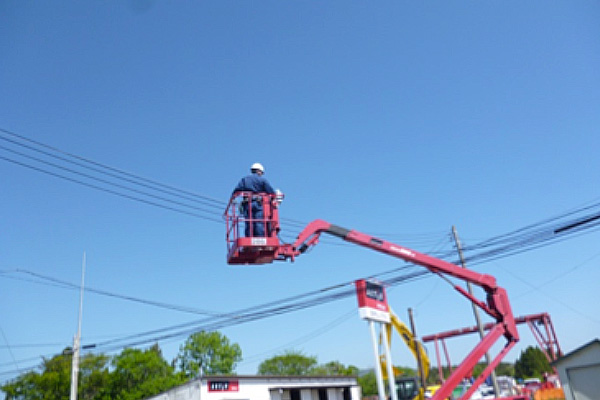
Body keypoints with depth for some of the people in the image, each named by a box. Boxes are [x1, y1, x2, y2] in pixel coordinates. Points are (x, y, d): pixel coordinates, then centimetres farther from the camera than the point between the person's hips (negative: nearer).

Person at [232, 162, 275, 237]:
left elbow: (235, 192, 7)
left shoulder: (243, 180, 20)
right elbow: (271, 192, 1)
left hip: (247, 205, 3)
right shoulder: (262, 179, 9)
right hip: (258, 204, -3)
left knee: (249, 224, -1)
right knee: (259, 223, -9)